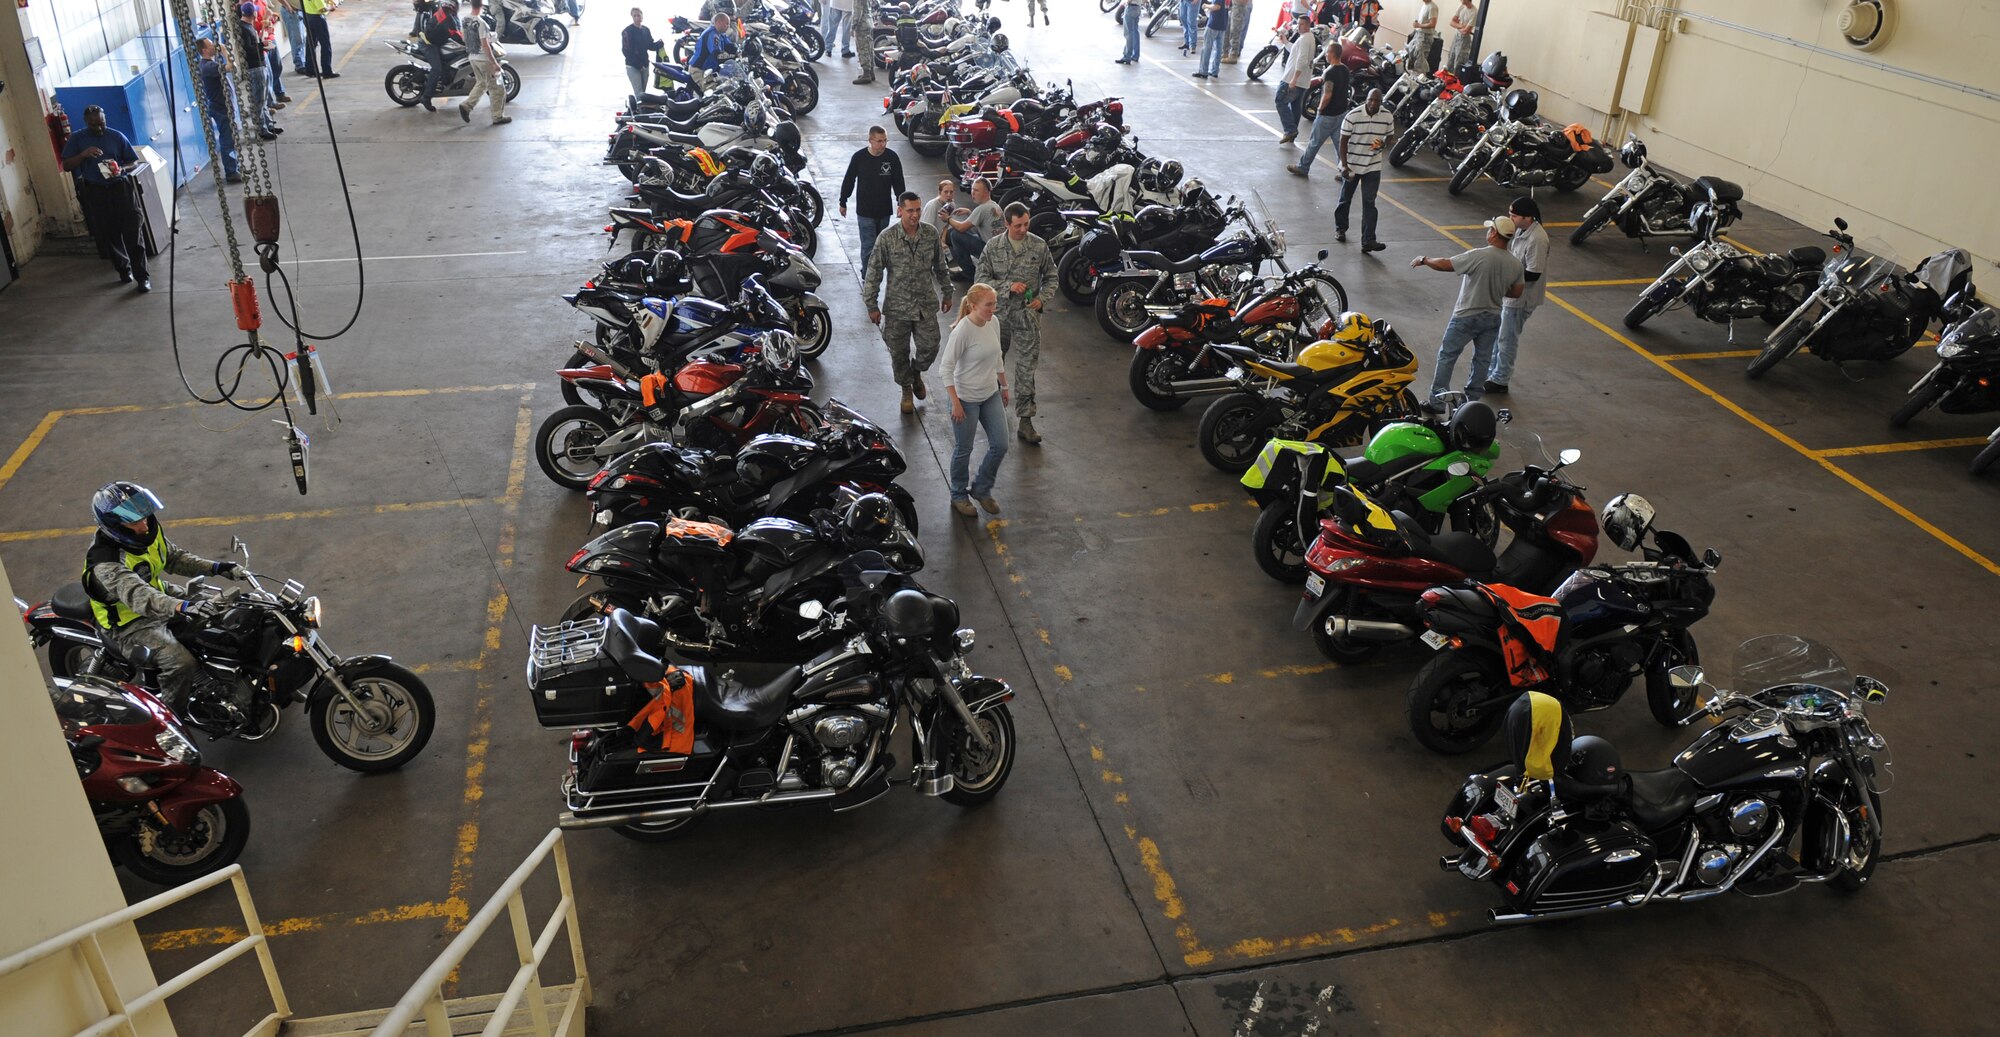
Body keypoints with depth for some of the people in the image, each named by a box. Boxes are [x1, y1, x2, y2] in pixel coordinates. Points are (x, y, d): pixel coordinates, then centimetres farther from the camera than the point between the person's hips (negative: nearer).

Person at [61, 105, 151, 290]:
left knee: (132, 233, -6)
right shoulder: (77, 139, 3)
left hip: (121, 188, -2)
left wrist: (122, 169, -17)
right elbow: (66, 166, 1)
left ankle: (142, 276, -5)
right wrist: (83, 155, -16)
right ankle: (124, 270, 22)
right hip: (95, 192, 2)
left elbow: (134, 162, 5)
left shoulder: (117, 136, 1)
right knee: (109, 235, 7)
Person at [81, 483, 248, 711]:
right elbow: (137, 595, -47)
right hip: (130, 623, -9)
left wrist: (215, 568, -8)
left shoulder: (148, 530, -8)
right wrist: (182, 607, -62)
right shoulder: (105, 562, -32)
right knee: (181, 663, -27)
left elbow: (174, 557, 6)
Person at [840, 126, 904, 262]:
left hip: (884, 211, 3)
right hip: (865, 211, -3)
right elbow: (848, 181, 2)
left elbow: (898, 182, 4)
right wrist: (843, 203, 7)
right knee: (868, 246, -6)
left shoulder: (892, 157, -5)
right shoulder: (859, 157, -9)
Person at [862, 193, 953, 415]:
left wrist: (947, 294, 16)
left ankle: (916, 372, 37)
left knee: (930, 347, 3)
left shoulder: (931, 235, -3)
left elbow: (941, 267, 11)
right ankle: (906, 390, 31)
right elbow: (874, 273, -7)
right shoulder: (887, 239, -13)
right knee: (899, 352, 8)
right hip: (897, 306, -2)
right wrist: (871, 305, -6)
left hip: (926, 305, 2)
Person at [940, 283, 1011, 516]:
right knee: (963, 450, 9)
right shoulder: (963, 331, -23)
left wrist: (1004, 387, 18)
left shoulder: (993, 323, -2)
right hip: (967, 399, -7)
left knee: (1000, 445, 8)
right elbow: (945, 368, -20)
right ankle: (959, 496, 29)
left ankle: (981, 489, 29)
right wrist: (955, 403, -20)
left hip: (991, 395, 7)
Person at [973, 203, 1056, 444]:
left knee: (1026, 368, -4)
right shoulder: (992, 248, -2)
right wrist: (1008, 286, -17)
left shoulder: (1039, 246, -2)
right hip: (998, 313, 1)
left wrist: (1042, 298, -10)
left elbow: (1051, 276, 7)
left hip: (1028, 314, -1)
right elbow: (980, 278, -4)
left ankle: (1025, 421, -1)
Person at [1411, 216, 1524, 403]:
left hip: (1467, 316, -5)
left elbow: (1444, 265, -19)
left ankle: (1437, 400, 7)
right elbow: (1516, 293, 6)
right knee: (1482, 359, 16)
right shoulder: (1515, 265, -4)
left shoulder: (1478, 256, -23)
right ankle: (1473, 399, 25)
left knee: (1447, 356, 6)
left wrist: (1423, 260, -2)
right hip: (1493, 318, 5)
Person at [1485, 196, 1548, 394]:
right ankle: (1493, 372, 33)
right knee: (1496, 334, 19)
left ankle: (1499, 381, 17)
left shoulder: (1537, 239, -27)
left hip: (1521, 297, -9)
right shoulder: (1521, 230, 1)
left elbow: (1533, 274, -26)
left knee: (1507, 340, 4)